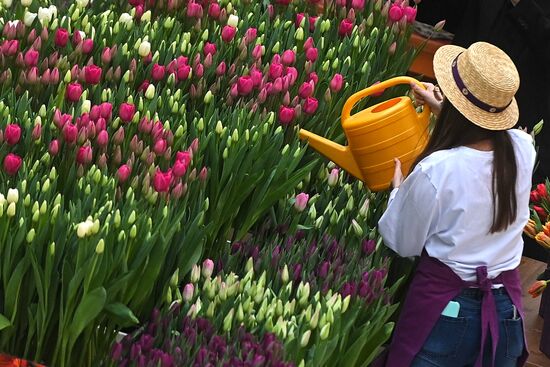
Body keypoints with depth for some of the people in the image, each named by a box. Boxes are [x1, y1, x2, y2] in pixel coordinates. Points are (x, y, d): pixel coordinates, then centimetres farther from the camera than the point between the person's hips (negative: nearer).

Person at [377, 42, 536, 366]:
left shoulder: (434, 171, -24)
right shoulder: (524, 149, -9)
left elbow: (404, 245, -7)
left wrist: (398, 191, 9)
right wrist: (445, 112, 27)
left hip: (445, 308, -4)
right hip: (507, 307, 4)